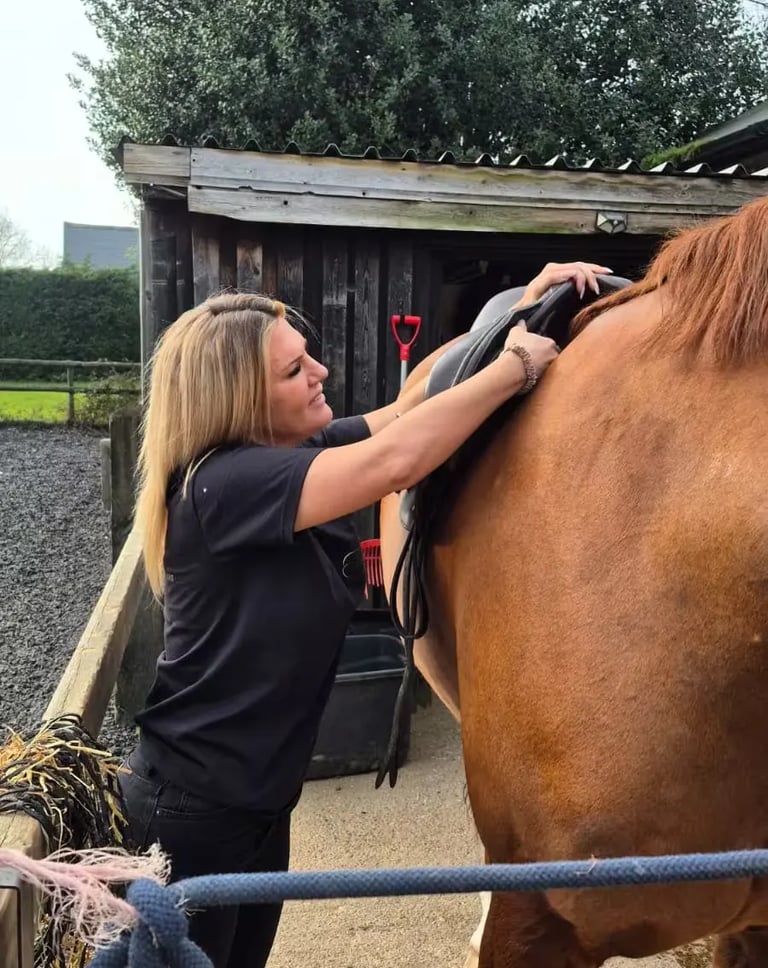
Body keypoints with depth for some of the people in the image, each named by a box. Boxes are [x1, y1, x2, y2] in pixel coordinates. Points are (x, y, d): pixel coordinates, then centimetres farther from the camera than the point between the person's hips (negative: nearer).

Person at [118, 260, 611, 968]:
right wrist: (515, 366, -23)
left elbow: (412, 405, 2)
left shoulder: (301, 452, -3)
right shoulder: (220, 485, -27)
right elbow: (394, 460, -35)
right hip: (191, 810, -8)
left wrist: (520, 311, -6)